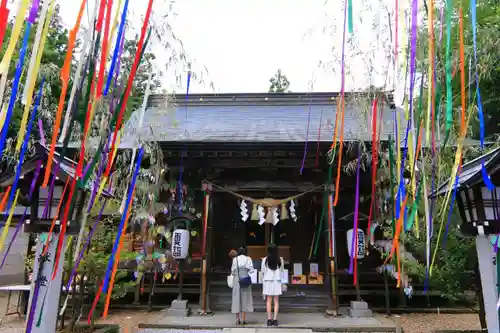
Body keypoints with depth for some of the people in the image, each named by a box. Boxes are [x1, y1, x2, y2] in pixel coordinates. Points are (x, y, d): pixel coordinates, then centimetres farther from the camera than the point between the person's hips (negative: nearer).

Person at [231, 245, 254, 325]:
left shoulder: (235, 259, 1)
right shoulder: (248, 259, 1)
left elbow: (233, 270, -1)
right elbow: (251, 270, -4)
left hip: (237, 280, 0)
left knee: (237, 298, 7)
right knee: (245, 298, 6)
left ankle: (238, 319, 7)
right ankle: (243, 319, 4)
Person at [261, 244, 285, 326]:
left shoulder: (265, 260, -5)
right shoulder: (280, 260, -2)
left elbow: (263, 272, 1)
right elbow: (282, 271, 7)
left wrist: (263, 281, 18)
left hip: (267, 282, 0)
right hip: (277, 282, 1)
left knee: (269, 301, 4)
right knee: (276, 301, 5)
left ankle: (269, 319, 3)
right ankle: (275, 319, 2)